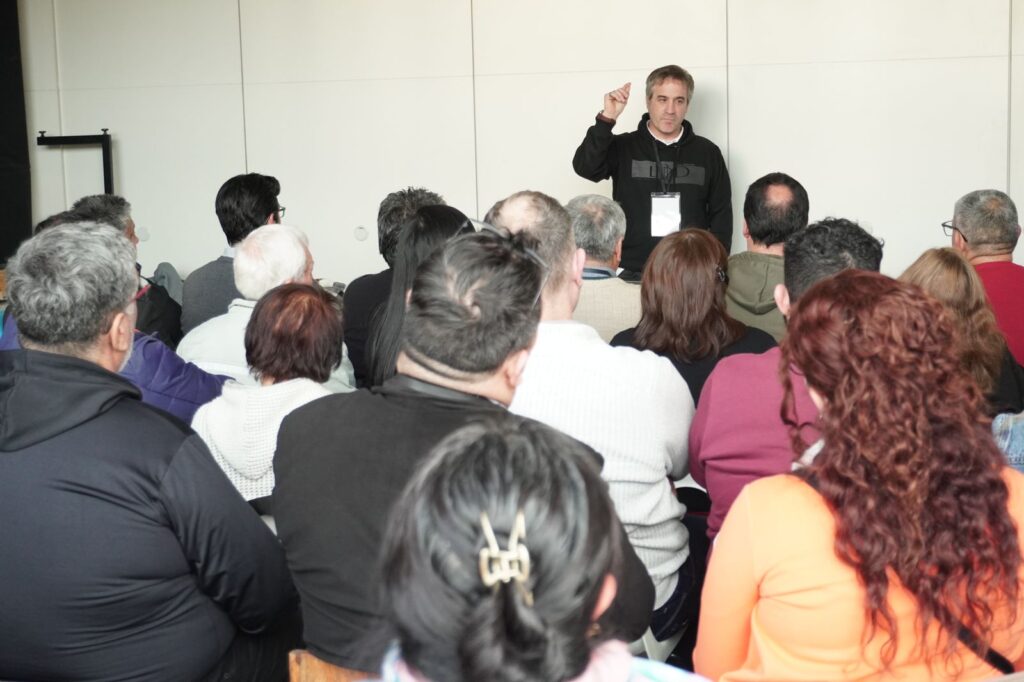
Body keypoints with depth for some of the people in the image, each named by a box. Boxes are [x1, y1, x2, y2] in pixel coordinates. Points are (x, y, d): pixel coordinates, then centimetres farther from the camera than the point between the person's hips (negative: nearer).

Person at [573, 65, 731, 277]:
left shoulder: (707, 153, 9)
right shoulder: (623, 148, 5)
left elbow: (721, 216, 11)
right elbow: (585, 167, -12)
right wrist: (607, 118, -19)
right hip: (632, 274, -1)